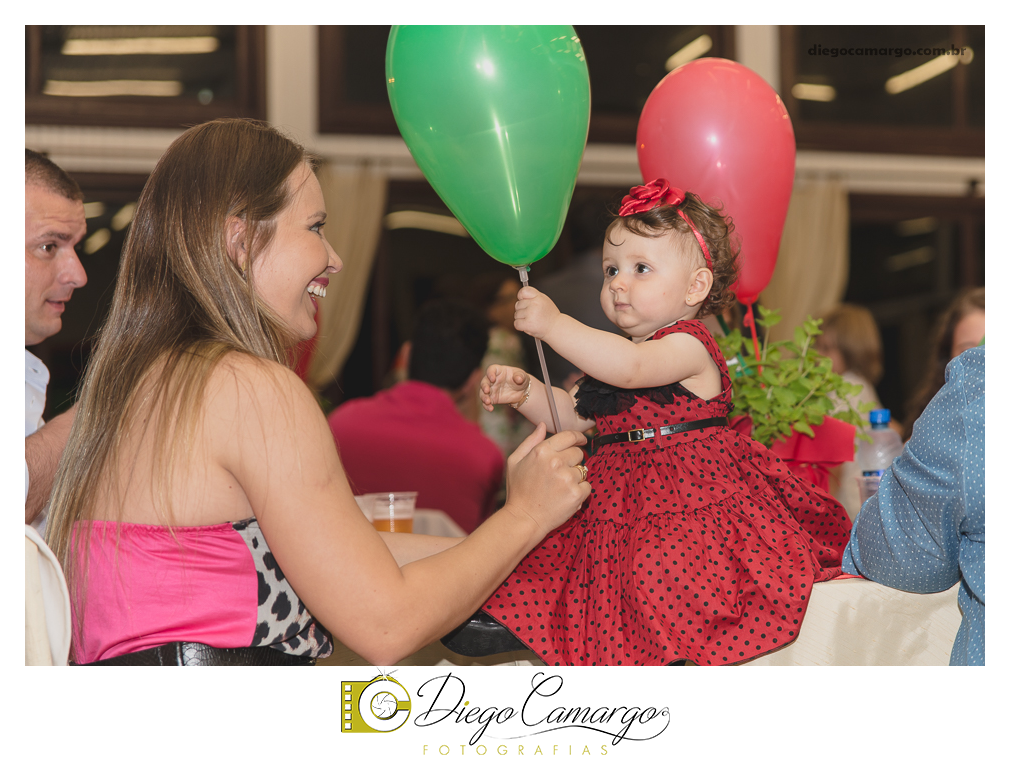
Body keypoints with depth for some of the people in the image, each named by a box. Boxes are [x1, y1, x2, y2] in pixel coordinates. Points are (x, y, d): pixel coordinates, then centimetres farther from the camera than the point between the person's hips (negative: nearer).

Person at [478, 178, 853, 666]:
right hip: (618, 498, 9)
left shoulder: (688, 345, -10)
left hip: (689, 496, -9)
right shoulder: (614, 352, 18)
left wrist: (553, 324, -30)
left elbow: (630, 368, -30)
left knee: (663, 569, -31)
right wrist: (525, 392, 3)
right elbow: (573, 414, 22)